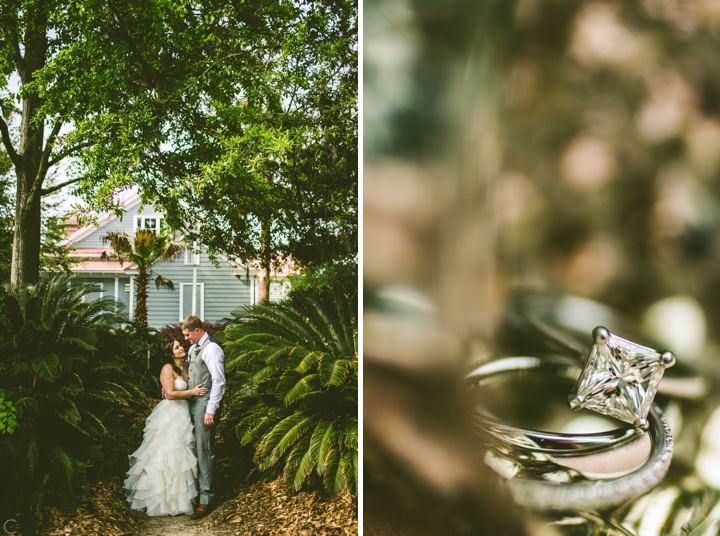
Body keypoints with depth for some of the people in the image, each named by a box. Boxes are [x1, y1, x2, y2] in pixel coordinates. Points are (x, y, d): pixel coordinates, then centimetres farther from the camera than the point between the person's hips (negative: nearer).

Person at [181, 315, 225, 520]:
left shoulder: (211, 349, -13)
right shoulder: (193, 349, 15)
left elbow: (218, 381, -17)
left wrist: (211, 410, -19)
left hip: (204, 403, -8)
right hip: (192, 402, 8)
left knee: (204, 450, -6)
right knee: (193, 448, 12)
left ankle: (206, 499, -1)